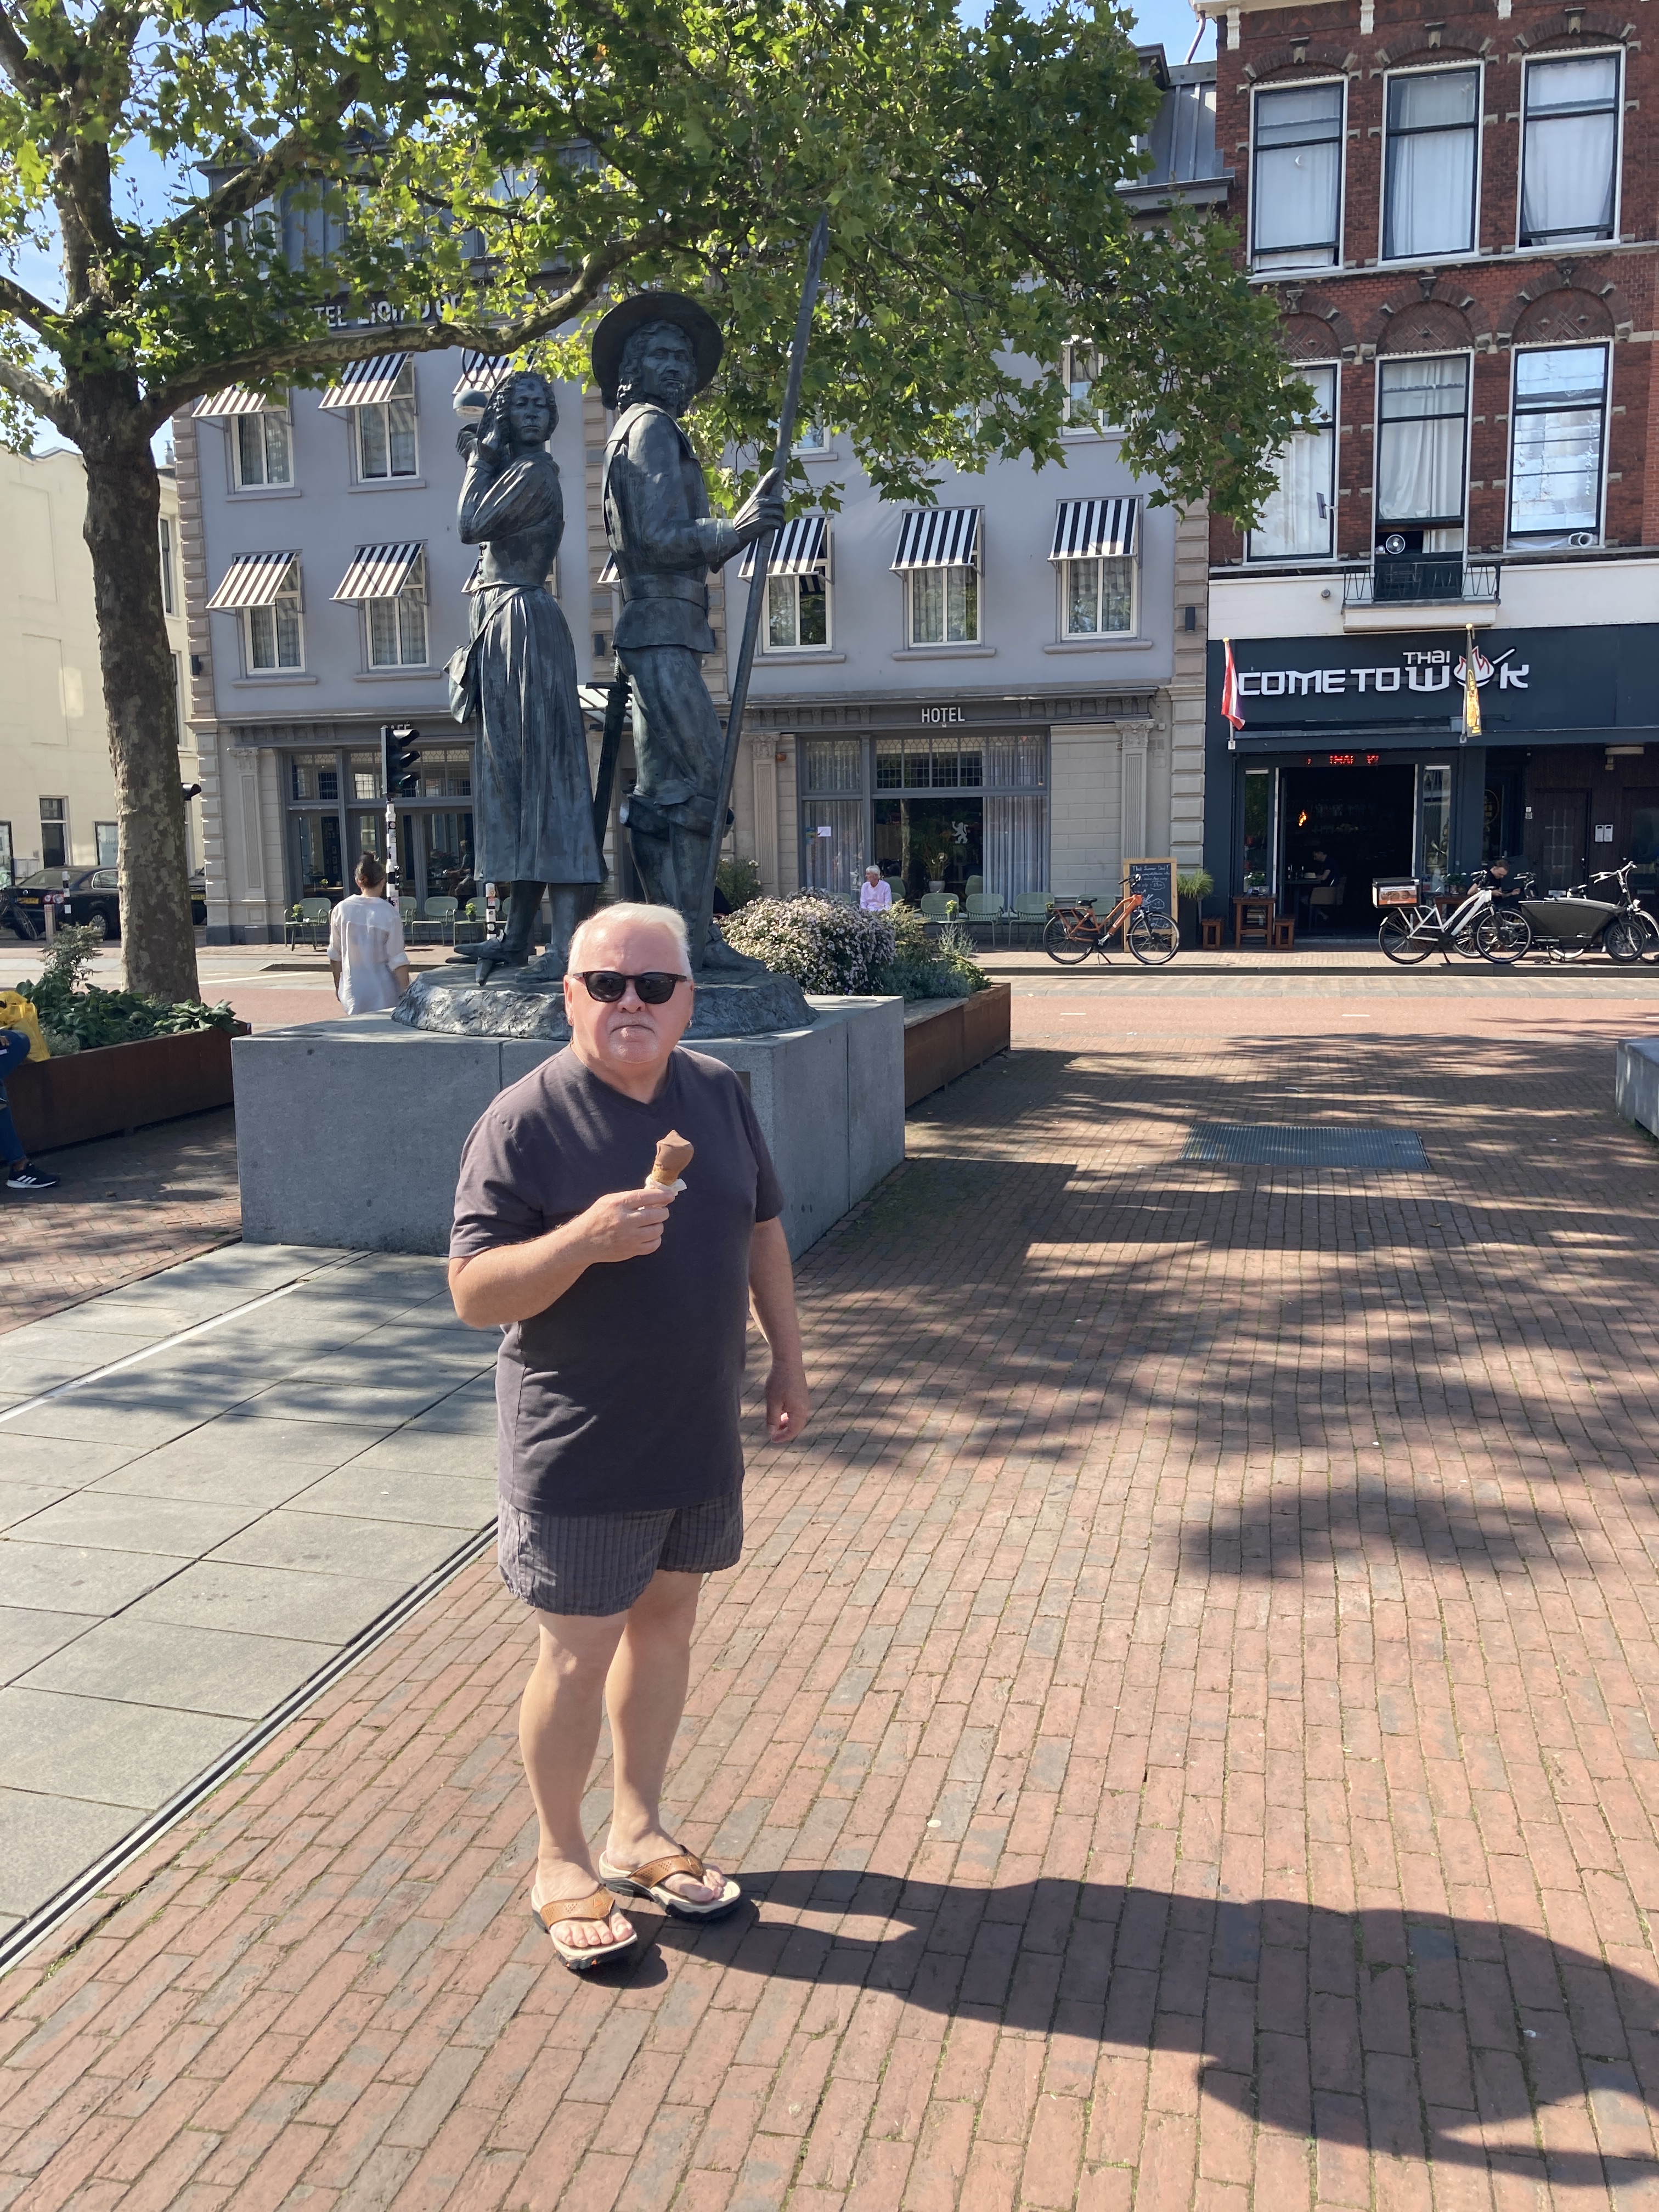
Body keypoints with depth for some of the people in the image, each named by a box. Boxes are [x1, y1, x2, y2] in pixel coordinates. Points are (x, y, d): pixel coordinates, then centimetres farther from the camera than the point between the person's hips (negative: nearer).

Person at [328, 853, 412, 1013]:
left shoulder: (341, 910, 0)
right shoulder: (389, 913, -11)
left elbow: (335, 955, 9)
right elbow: (398, 960, -11)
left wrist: (338, 985, 22)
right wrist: (406, 994, -4)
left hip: (353, 993, 3)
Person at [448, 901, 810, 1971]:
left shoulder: (720, 1093, 2)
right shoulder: (526, 1121, -16)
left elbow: (762, 1230, 13)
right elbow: (474, 1291, -18)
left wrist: (789, 1360, 14)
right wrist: (586, 1239, -33)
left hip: (702, 1437, 6)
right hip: (580, 1452, -5)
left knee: (666, 1622, 18)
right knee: (579, 1654, 7)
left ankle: (638, 1833, 38)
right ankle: (562, 1862, 30)